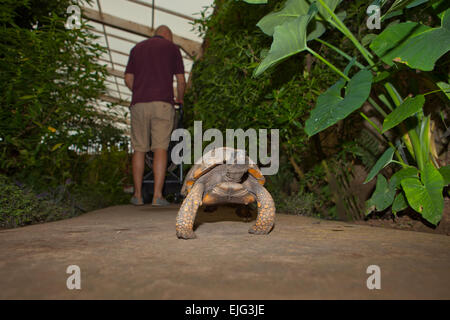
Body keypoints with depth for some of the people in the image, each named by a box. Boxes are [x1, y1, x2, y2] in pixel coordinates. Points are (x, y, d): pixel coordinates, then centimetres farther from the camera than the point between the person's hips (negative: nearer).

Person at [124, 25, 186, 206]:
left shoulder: (137, 48, 21)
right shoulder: (171, 48, 13)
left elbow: (128, 79, 15)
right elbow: (181, 80, 9)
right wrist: (180, 98, 26)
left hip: (139, 103, 3)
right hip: (162, 103, -2)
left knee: (139, 149, 6)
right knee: (160, 148, -6)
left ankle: (138, 195, 8)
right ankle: (157, 196, -11)